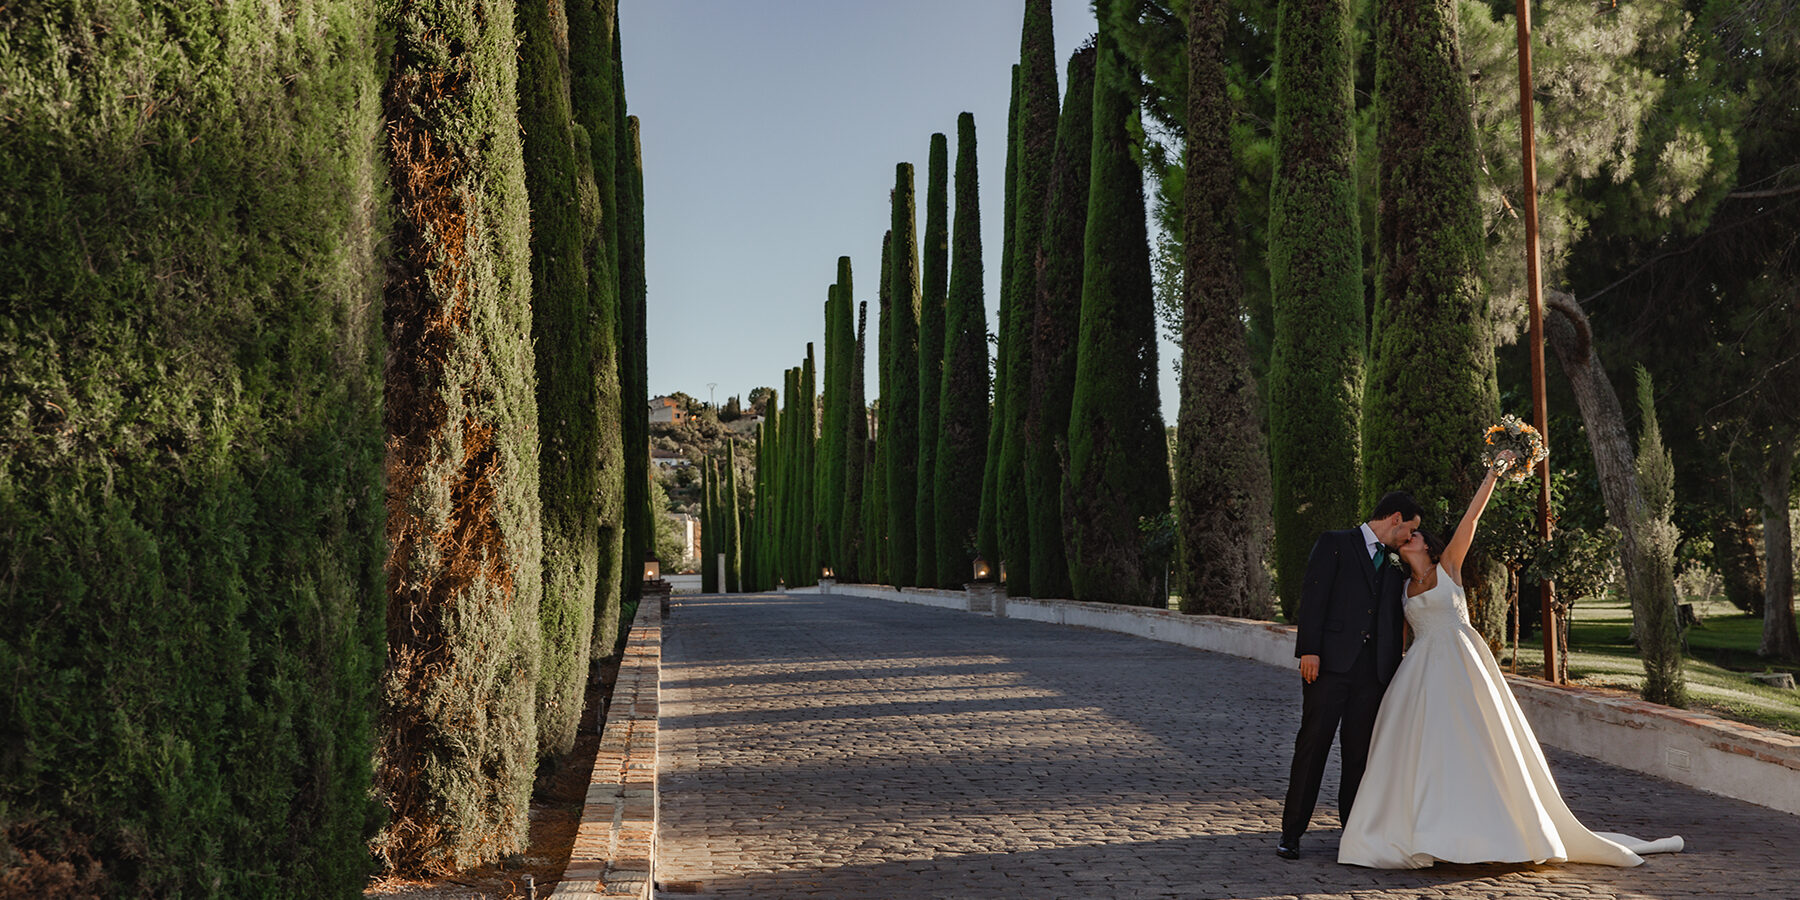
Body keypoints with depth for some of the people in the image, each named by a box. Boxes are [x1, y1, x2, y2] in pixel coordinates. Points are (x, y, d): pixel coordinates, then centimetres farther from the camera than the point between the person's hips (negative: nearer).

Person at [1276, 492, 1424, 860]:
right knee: (1313, 744, -5)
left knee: (1360, 752, 6)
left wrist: (1394, 674, 13)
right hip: (1330, 663, -5)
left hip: (1372, 670, 5)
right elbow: (1313, 597, -6)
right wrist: (1309, 649, -16)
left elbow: (1393, 625, 21)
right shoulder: (1334, 544, 4)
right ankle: (1291, 833, 1)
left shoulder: (1393, 567, 21)